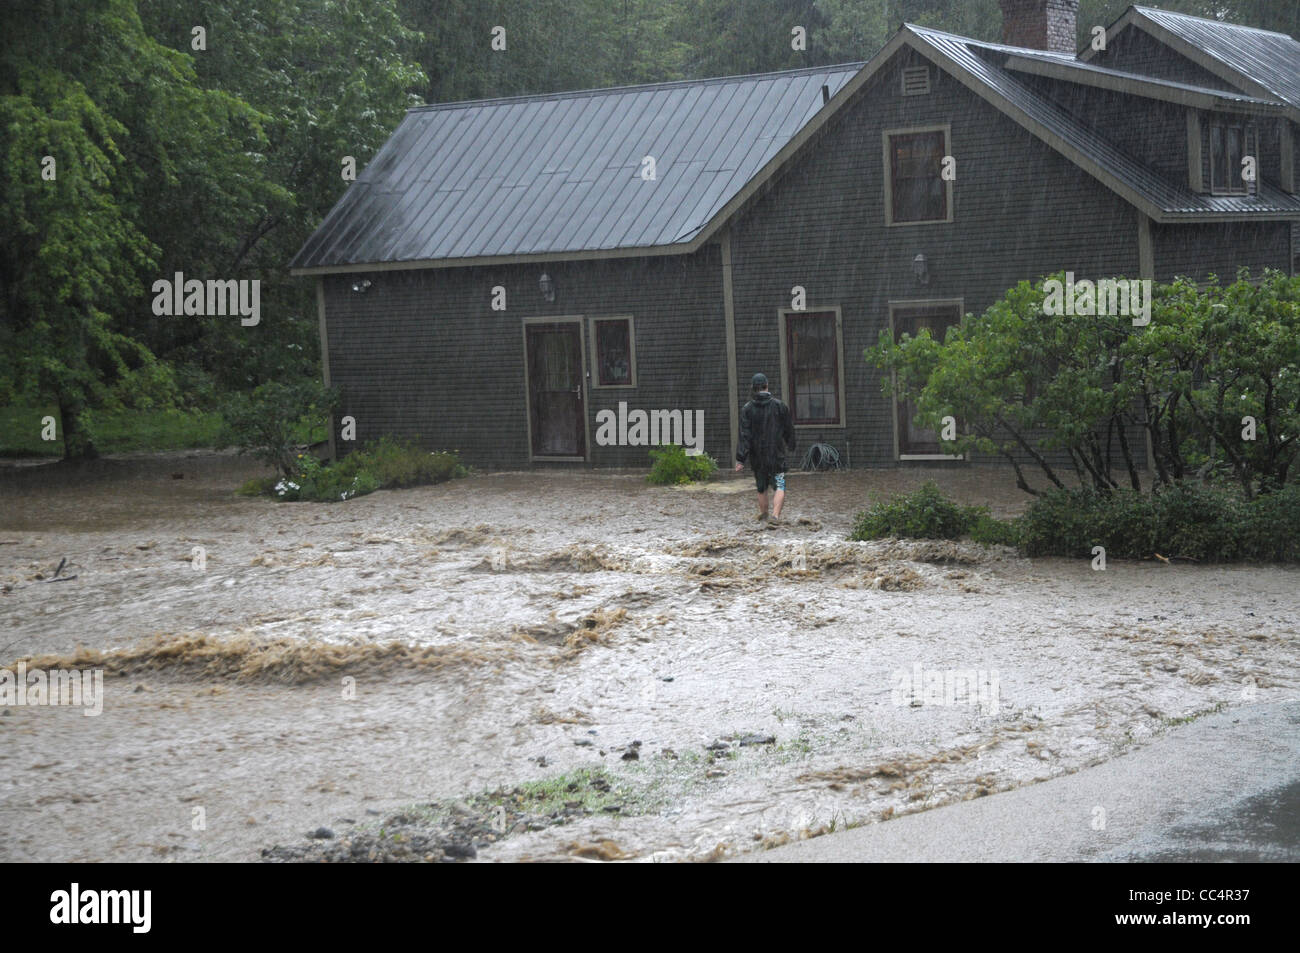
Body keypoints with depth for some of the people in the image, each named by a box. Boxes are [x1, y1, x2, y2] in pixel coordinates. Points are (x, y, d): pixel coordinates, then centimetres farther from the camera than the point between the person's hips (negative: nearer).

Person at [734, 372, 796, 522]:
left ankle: (763, 513, 29)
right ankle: (776, 514, -22)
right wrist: (791, 446, 25)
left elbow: (744, 436, -11)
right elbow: (789, 430, 6)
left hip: (757, 457, 2)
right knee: (779, 487, -3)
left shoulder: (747, 409, -5)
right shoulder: (780, 406, -4)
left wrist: (740, 459, -12)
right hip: (777, 455, -2)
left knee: (762, 488, 18)